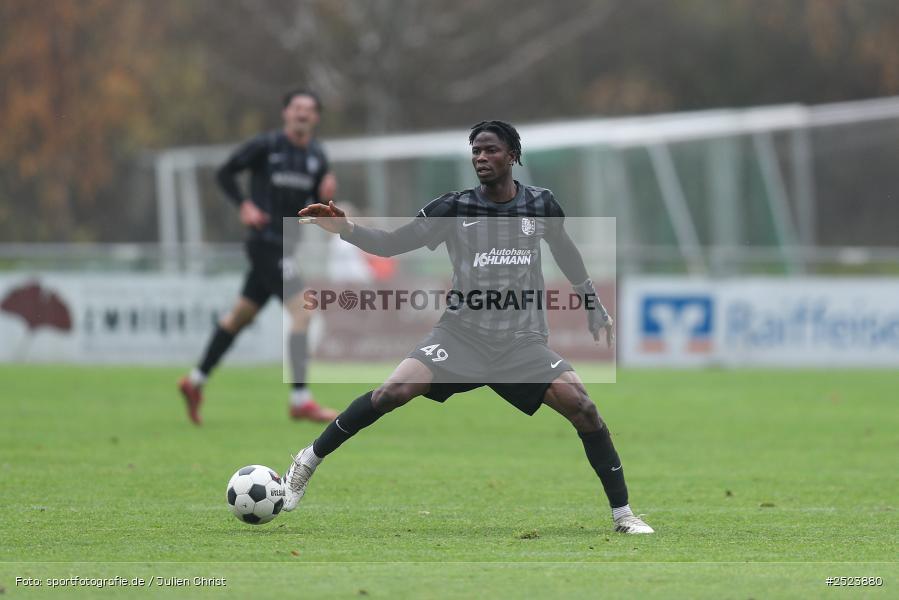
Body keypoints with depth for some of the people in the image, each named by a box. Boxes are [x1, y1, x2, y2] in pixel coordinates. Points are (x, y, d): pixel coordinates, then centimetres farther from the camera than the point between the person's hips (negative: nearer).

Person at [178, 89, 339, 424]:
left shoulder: (317, 157, 9)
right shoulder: (266, 146, -8)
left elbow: (315, 208, 13)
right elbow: (225, 173, 0)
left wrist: (326, 195, -9)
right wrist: (244, 205, -13)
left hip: (287, 245, 8)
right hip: (266, 242, -8)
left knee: (241, 315, 17)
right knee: (302, 311, -18)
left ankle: (195, 381, 30)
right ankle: (300, 400, -17)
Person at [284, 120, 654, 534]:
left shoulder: (541, 204, 2)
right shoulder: (455, 208, -4)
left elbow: (565, 251, 20)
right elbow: (392, 244, -5)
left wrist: (594, 307, 24)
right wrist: (346, 229, -21)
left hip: (522, 342, 1)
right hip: (462, 333, -1)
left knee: (581, 407, -17)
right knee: (393, 392, -22)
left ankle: (623, 515, -4)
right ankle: (308, 461, -5)